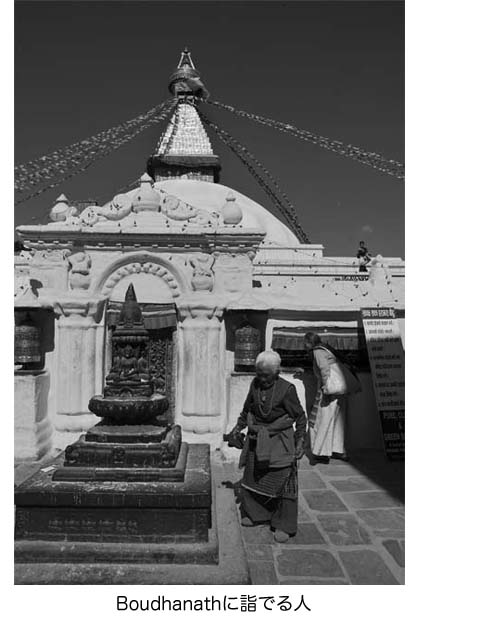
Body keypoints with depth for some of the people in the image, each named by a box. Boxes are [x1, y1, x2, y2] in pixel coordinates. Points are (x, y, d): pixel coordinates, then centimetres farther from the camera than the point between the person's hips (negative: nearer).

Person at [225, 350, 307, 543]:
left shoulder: (286, 389, -18)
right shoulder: (255, 384, -5)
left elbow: (300, 417, -8)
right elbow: (247, 409, 13)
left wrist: (300, 442, -9)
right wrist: (238, 427, 13)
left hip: (280, 442, -5)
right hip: (257, 440, 5)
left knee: (283, 481, 1)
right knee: (252, 477, 16)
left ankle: (283, 526, 17)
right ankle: (254, 514, 38)